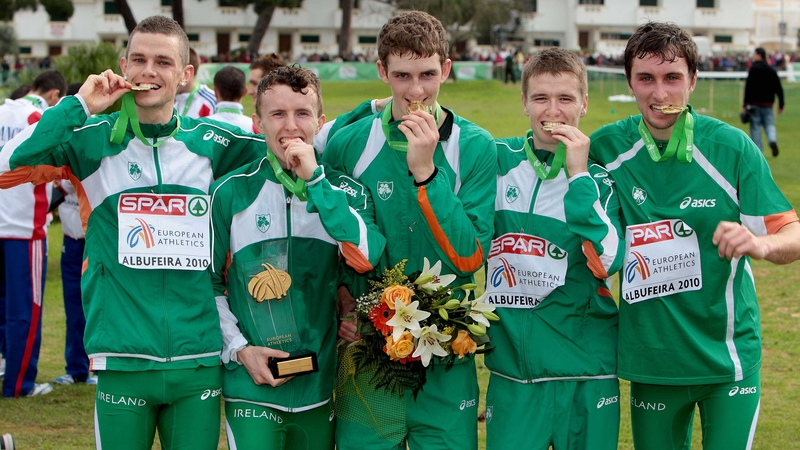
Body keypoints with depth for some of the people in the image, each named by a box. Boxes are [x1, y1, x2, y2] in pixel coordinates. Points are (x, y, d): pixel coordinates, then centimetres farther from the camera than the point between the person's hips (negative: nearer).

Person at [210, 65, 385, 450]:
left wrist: (315, 180, -16)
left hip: (319, 387, 2)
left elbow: (367, 258, -17)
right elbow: (207, 283, 5)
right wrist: (239, 349, -6)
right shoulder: (231, 192, -1)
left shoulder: (344, 190, 1)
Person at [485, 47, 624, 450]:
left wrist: (578, 176, -16)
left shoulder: (599, 179, -2)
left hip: (585, 371, -1)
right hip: (511, 366, 1)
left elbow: (607, 261, -16)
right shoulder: (498, 162, 4)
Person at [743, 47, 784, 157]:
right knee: (769, 124, 12)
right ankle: (773, 140, -17)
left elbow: (748, 87, -13)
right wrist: (781, 105, 14)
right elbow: (779, 88, 9)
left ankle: (758, 151, -1)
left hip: (755, 102, -4)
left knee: (755, 127, 2)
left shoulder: (753, 69, -7)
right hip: (768, 103, 4)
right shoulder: (771, 70, 10)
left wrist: (745, 104, -12)